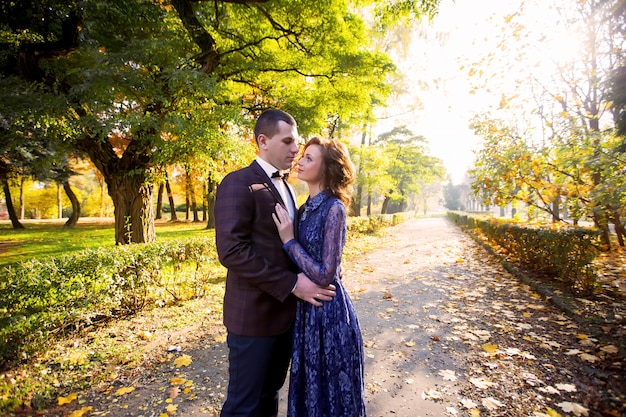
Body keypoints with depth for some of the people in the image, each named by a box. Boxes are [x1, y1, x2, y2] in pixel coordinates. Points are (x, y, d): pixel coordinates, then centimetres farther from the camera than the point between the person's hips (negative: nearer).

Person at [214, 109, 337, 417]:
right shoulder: (238, 183, -13)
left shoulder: (286, 188, 13)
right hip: (254, 314, -7)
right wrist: (292, 283, -22)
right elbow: (232, 250, -22)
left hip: (285, 311, 8)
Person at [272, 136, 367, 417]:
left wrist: (289, 241, -19)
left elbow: (325, 275, -22)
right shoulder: (305, 208, 4)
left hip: (328, 310, -7)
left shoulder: (333, 208, -19)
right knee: (309, 385, 25)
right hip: (306, 308, 8)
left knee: (330, 388, 15)